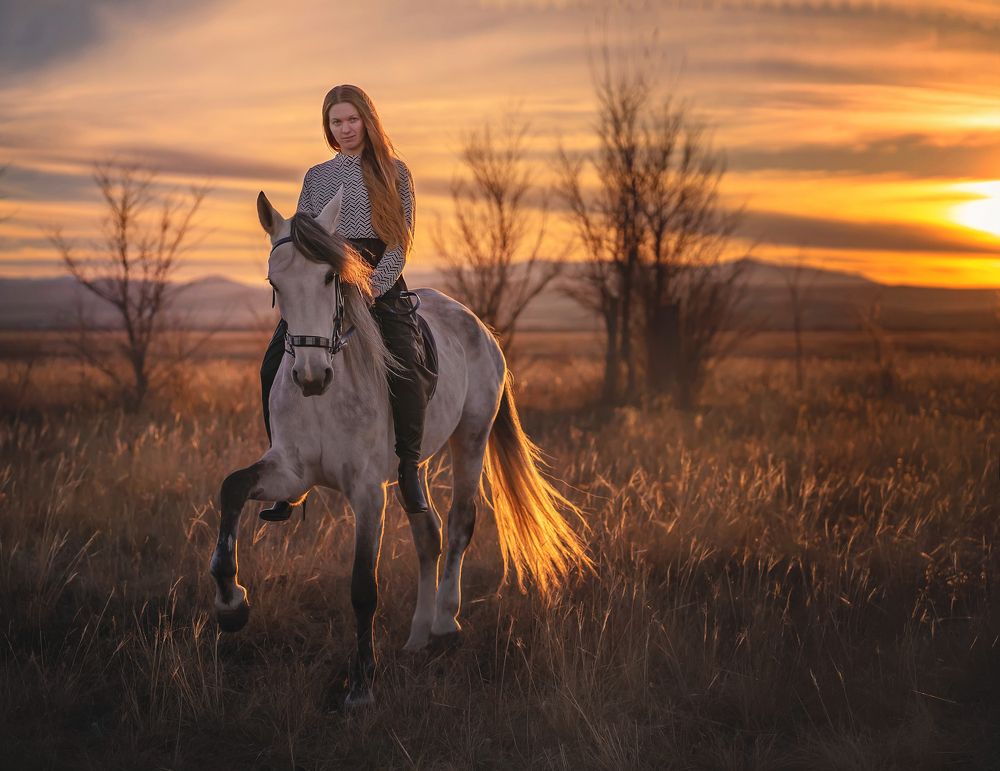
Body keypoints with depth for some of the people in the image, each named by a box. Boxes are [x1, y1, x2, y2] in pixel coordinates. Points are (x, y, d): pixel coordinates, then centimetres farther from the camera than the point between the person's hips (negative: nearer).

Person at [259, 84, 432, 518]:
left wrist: (375, 286, -14)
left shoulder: (394, 173, 9)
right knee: (275, 367, -17)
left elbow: (401, 240, 1)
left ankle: (408, 467, -14)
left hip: (380, 282, -3)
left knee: (406, 366, -28)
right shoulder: (316, 177, 18)